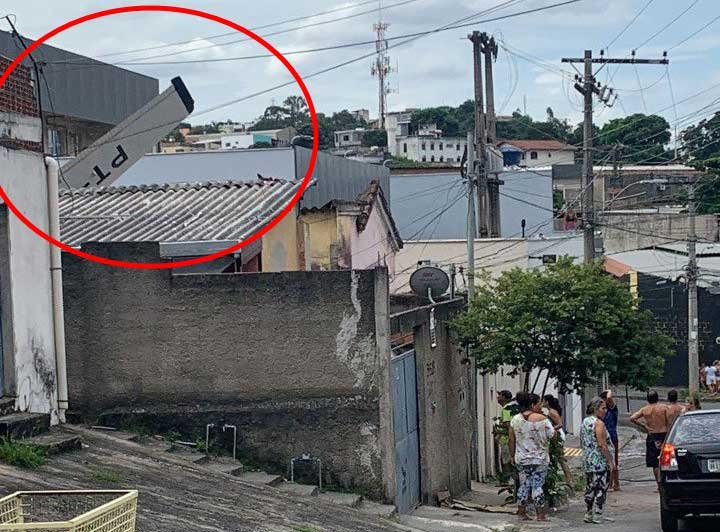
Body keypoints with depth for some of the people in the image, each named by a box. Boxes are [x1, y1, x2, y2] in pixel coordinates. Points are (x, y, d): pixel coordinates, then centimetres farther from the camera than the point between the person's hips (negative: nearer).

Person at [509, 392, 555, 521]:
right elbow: (552, 435, -8)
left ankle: (522, 513, 13)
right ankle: (540, 514, 3)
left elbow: (512, 441, 6)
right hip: (539, 459, -4)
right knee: (537, 485, 0)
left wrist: (513, 457, 15)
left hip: (521, 459, 4)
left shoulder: (515, 420, 2)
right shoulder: (541, 419, -11)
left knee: (524, 485, 10)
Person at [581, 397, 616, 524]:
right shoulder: (598, 423, -14)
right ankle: (597, 516, -3)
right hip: (600, 462, -9)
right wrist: (611, 461, -15)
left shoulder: (585, 422, 13)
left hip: (587, 461, 9)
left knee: (590, 488, 13)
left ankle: (588, 514, 18)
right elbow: (602, 445, -19)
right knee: (601, 489, -4)